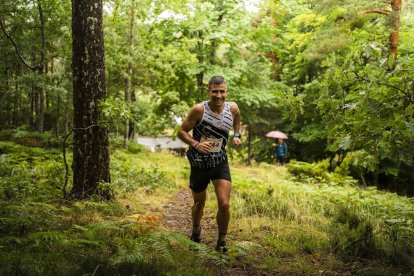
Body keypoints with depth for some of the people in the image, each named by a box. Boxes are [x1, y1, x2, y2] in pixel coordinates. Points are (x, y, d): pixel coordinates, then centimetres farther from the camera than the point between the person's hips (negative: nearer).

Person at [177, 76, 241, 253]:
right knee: (199, 203, 17)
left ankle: (221, 242, 11)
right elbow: (181, 132, -15)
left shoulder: (232, 108, -8)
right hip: (199, 164, -2)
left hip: (220, 163, 2)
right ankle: (196, 231, 47)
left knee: (224, 204, -10)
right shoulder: (199, 110, -20)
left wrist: (236, 135, 3)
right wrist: (196, 144, -32)